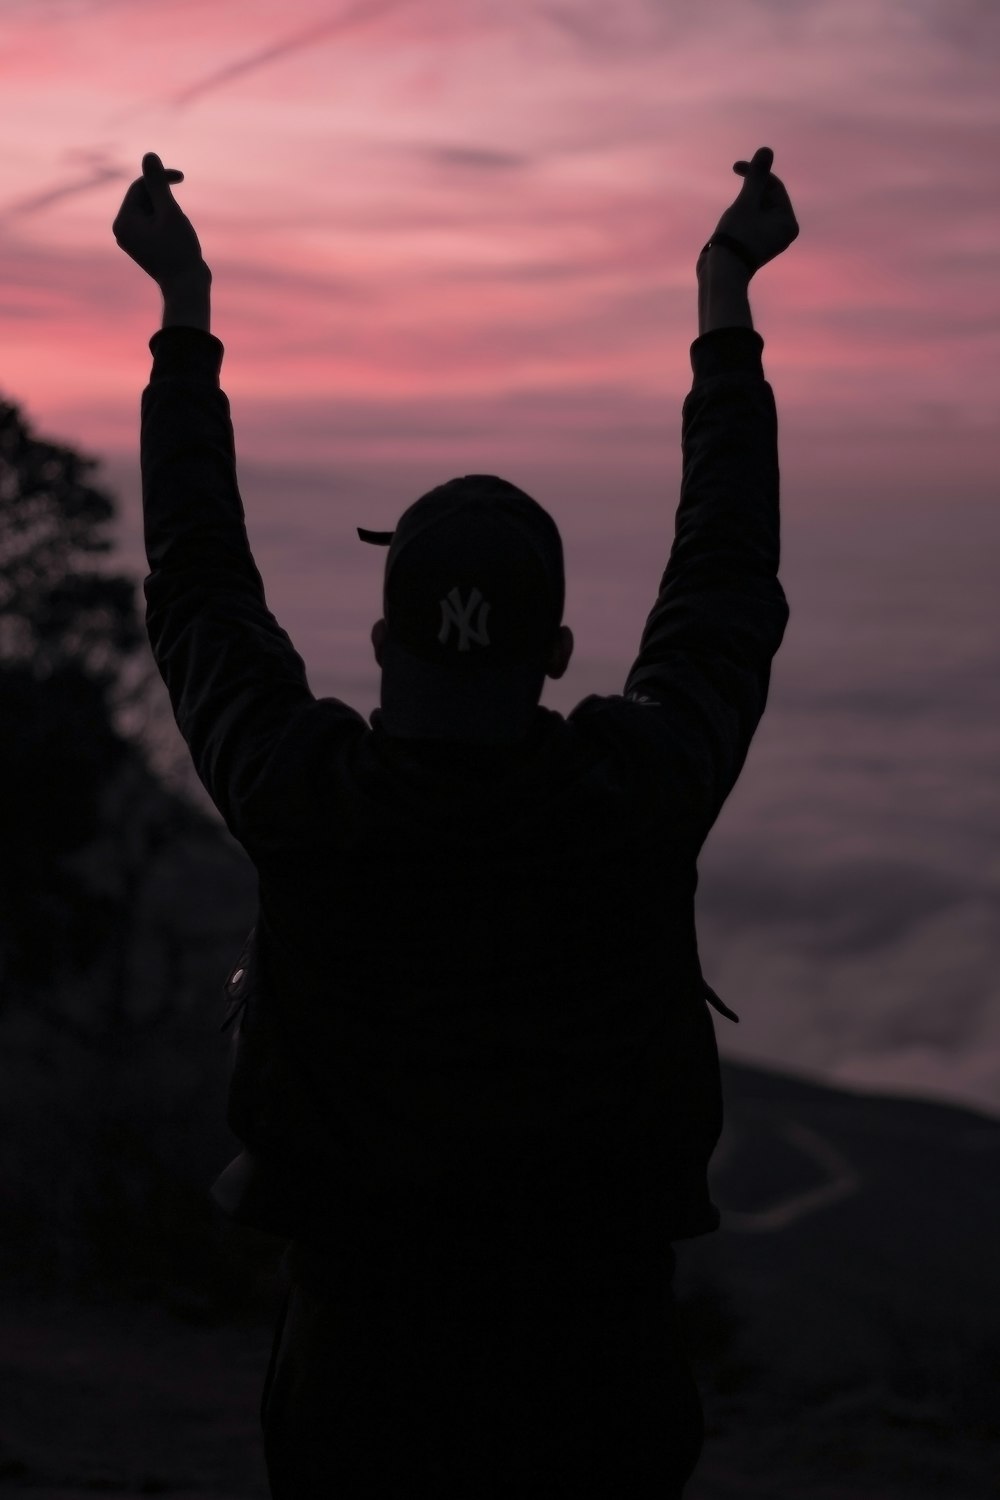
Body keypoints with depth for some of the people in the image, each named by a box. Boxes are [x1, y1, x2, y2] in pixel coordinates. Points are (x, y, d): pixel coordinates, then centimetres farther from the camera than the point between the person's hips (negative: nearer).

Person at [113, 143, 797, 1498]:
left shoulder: (305, 800, -16)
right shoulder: (639, 795, -16)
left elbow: (197, 584, 1)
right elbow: (728, 580, 1)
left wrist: (186, 307, 10)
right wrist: (726, 307, 12)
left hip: (361, 1359, 0)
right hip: (601, 1381, 0)